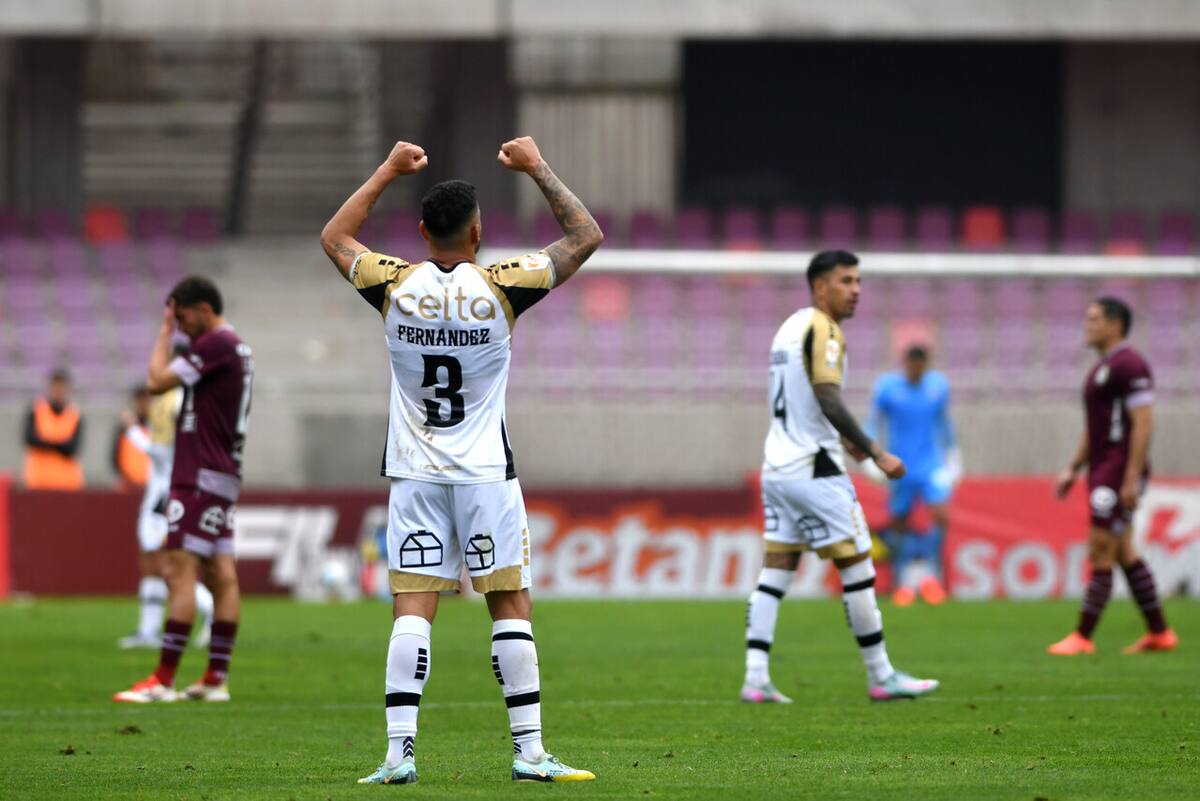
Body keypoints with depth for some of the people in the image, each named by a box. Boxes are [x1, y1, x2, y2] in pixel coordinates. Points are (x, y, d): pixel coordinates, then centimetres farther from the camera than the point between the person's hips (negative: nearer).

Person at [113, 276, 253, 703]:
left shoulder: (215, 344, -14)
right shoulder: (237, 347, 17)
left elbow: (158, 380, -13)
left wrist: (165, 330, -3)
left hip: (201, 476, -10)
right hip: (223, 474, 10)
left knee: (180, 571, -12)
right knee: (221, 573, 7)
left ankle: (163, 680, -15)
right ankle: (216, 679, 6)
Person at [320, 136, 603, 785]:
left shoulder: (395, 286, -4)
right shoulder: (500, 288, -9)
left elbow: (334, 238, 17)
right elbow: (586, 237, 3)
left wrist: (388, 172, 21)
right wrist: (537, 169, 10)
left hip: (415, 474, 2)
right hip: (485, 473, -2)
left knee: (412, 609, -2)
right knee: (510, 605, 3)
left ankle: (399, 753, -10)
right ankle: (529, 751, 2)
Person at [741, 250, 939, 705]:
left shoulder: (792, 326, 16)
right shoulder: (823, 330, -13)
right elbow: (828, 400, -24)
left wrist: (840, 438, 39)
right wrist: (876, 454, -23)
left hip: (778, 463, 9)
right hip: (813, 470, -9)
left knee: (776, 572, 6)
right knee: (856, 568, -1)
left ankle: (755, 679, -2)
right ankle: (881, 677, 4)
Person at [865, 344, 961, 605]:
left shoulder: (939, 385, 3)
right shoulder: (887, 386, -5)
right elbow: (873, 424, 2)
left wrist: (952, 456, 20)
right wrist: (871, 456, -8)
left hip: (932, 466, 1)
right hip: (900, 468, -1)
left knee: (941, 514, -18)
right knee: (899, 523, 4)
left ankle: (932, 573, -5)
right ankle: (902, 583, 17)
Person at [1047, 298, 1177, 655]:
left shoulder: (1129, 365, -13)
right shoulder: (1101, 368, 18)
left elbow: (1143, 423, -19)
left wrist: (1132, 478, -23)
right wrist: (1073, 469, 21)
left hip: (1120, 471, -10)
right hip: (1103, 471, 10)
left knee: (1101, 552, -9)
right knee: (1124, 554, 10)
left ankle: (1082, 638, -7)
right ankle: (1159, 633, 14)